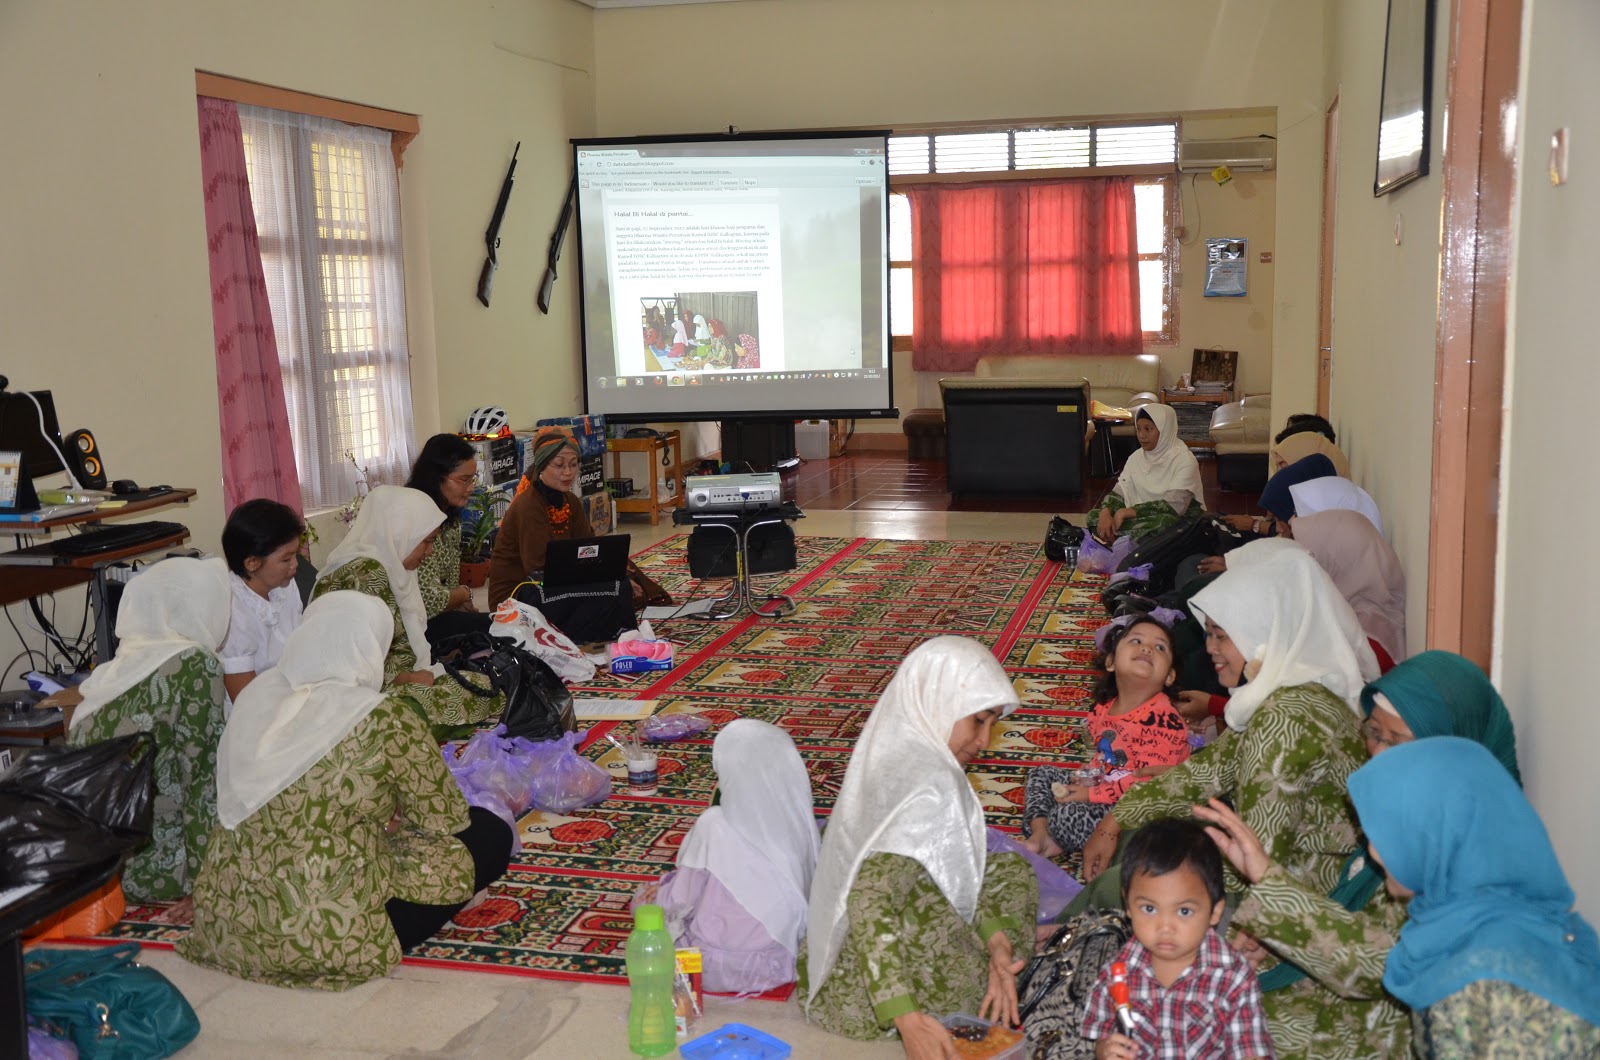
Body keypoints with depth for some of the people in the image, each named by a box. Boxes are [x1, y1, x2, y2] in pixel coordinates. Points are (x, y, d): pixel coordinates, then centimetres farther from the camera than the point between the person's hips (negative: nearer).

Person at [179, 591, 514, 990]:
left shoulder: (260, 691, 2)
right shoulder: (386, 719, -17)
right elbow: (445, 818, -4)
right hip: (323, 932, -8)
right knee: (490, 834, 5)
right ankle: (379, 942, 13)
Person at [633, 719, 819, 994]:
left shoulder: (713, 825, -24)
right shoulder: (801, 822, -14)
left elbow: (683, 898, -12)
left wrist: (660, 891, 11)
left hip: (719, 970, -4)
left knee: (646, 900, 18)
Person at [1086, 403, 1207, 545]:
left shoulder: (1184, 460, -15)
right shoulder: (1136, 457, 6)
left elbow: (1175, 506, -26)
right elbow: (1118, 493, 4)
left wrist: (1128, 512, -28)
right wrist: (1105, 511, -21)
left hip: (1179, 523, -6)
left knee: (1164, 522, -40)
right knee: (1094, 516, -13)